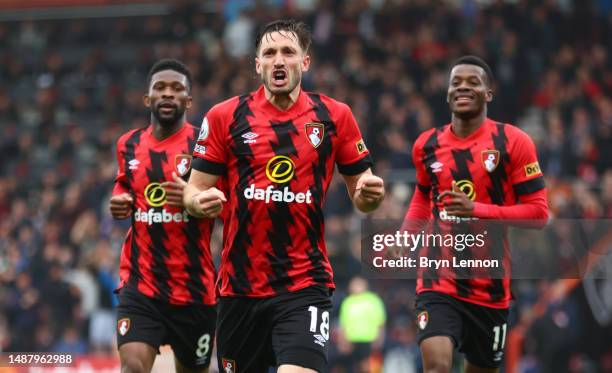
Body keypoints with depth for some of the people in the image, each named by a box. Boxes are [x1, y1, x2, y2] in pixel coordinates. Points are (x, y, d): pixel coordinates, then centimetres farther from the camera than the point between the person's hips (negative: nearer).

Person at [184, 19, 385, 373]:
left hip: (306, 284, -2)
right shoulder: (225, 117, 2)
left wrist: (370, 194, -13)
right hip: (240, 286, 2)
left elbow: (360, 190, 10)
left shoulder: (335, 116, 3)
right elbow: (194, 189, 5)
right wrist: (200, 201, -18)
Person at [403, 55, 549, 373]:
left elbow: (538, 213, -8)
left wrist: (476, 210, -20)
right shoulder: (427, 145, 5)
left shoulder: (513, 142, -6)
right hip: (439, 278, 1)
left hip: (490, 284, 0)